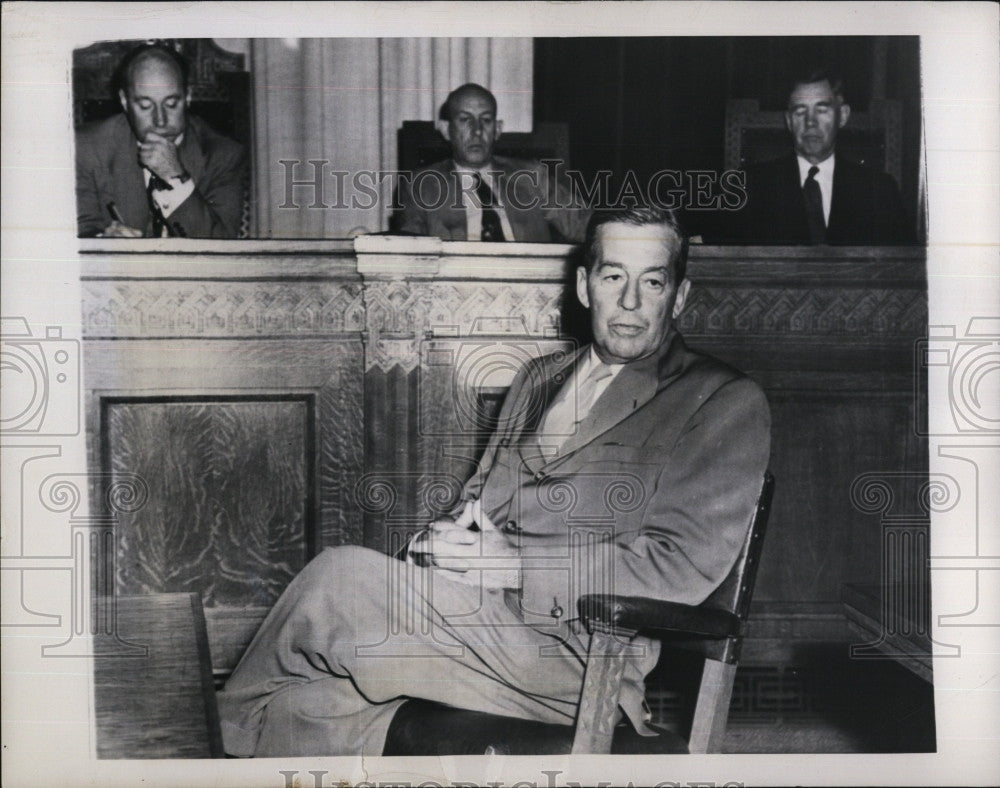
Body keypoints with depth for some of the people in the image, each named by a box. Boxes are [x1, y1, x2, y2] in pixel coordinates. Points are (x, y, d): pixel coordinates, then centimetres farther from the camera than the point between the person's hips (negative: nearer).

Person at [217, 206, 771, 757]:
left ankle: (239, 718, 4)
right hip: (477, 611, 6)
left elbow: (684, 566, -11)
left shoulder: (726, 403, 0)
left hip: (577, 653, -6)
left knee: (341, 575, -18)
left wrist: (516, 564, -14)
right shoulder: (539, 378, 22)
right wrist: (451, 538, -3)